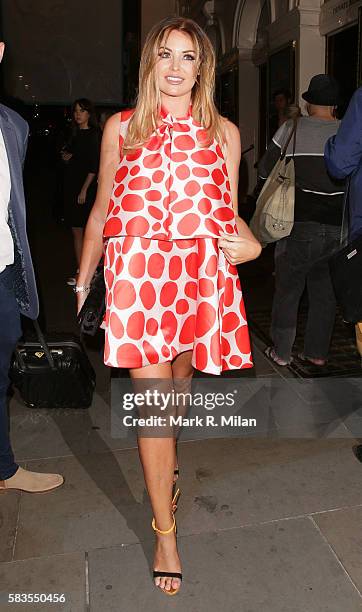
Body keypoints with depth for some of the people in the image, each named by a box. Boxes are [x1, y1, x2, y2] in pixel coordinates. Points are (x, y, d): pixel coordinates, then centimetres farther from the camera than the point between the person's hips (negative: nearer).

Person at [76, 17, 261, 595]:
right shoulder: (121, 127, 8)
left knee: (180, 384, 18)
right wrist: (83, 280, 13)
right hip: (138, 271, -2)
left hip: (203, 271, 2)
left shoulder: (223, 131, 11)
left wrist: (250, 244, -8)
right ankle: (165, 532, 13)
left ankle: (165, 467, 50)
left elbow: (229, 212, 14)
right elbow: (102, 210, 12)